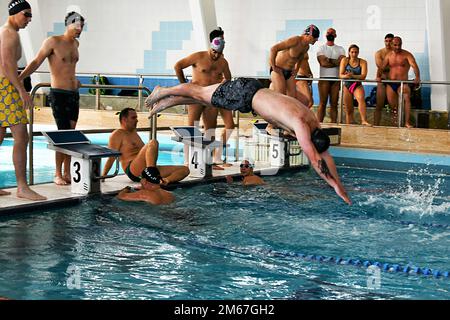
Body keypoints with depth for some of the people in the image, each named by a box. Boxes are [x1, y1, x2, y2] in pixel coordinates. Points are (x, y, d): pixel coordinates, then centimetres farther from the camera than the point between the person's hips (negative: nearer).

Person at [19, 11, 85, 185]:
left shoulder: (75, 44, 13)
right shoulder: (53, 42, -7)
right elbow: (36, 62, -9)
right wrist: (18, 78, -17)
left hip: (74, 94, 7)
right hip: (58, 94, -7)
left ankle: (67, 173, 12)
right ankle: (57, 174, 0)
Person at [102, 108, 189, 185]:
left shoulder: (134, 132, 28)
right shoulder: (117, 134, 3)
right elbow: (111, 158, -5)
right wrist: (103, 176, -13)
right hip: (133, 171, -8)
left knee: (185, 170, -7)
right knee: (153, 143, -32)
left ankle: (164, 181, -36)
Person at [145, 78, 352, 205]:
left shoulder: (314, 122, -7)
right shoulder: (301, 125, -31)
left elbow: (325, 155, -1)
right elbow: (314, 159, -33)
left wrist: (340, 186, -3)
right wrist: (334, 184, -30)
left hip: (254, 91, 7)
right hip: (245, 94, -7)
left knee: (203, 98, 22)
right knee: (199, 93, 12)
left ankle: (164, 103, 39)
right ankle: (163, 93, 35)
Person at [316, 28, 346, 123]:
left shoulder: (340, 49, 16)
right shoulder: (321, 48, 9)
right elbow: (323, 63, -6)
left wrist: (329, 60, -5)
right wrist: (335, 62, -3)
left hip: (336, 79, 2)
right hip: (324, 78, -2)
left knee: (334, 104, 1)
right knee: (323, 103, -8)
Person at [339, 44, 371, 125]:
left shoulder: (363, 62, -4)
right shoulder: (344, 60, 1)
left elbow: (363, 76, -15)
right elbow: (341, 75, -6)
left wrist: (353, 76, -30)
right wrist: (346, 76, -29)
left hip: (357, 85, -2)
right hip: (347, 85, 2)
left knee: (361, 99, -32)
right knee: (348, 110, 4)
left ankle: (364, 121, -42)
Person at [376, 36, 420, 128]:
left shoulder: (407, 55, -2)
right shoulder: (389, 55, 9)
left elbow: (414, 66, -15)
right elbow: (382, 67, 8)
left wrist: (417, 77, -34)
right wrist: (378, 76, -14)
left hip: (402, 83, -3)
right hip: (390, 83, 4)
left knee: (406, 98, -27)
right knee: (391, 104, 4)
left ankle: (407, 122, -30)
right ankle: (396, 109, 42)